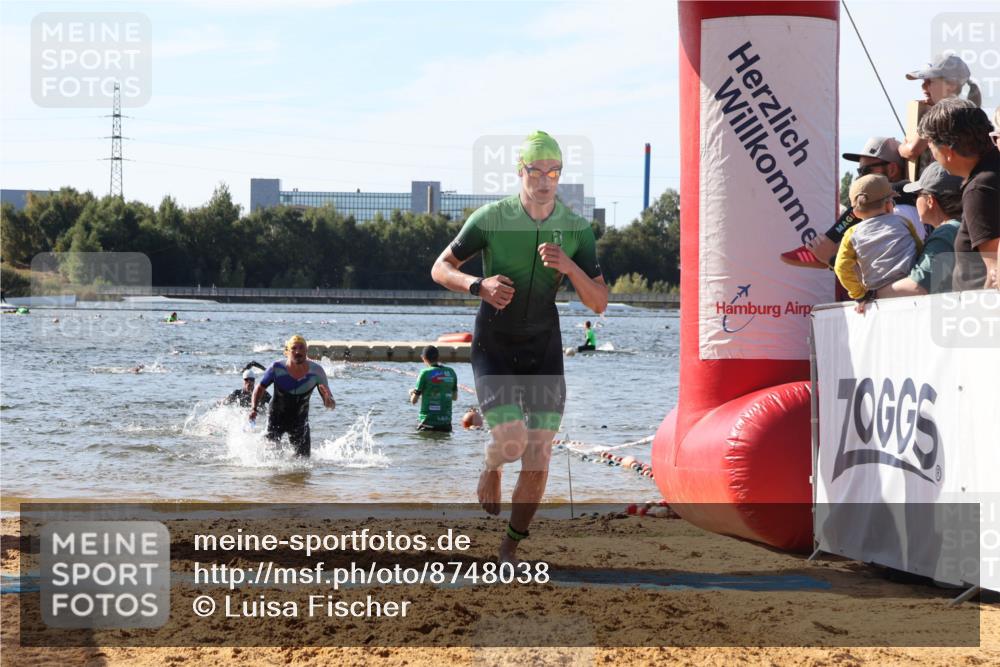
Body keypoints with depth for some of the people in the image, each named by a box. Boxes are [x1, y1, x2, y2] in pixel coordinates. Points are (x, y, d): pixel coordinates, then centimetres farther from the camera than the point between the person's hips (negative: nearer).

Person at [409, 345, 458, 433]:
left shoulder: (425, 373, -7)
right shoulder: (451, 373, 7)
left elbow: (414, 401, -1)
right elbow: (455, 397, 19)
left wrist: (411, 393, 21)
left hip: (429, 422, -5)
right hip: (446, 422, 5)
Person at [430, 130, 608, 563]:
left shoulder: (577, 230, -6)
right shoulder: (491, 219, -13)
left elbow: (599, 303, -7)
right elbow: (440, 269, -4)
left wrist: (568, 266, -25)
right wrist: (479, 285, -24)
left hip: (544, 350, 3)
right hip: (493, 348, -3)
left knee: (538, 458, -1)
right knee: (511, 441, -20)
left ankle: (510, 547, 18)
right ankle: (491, 467, 19)